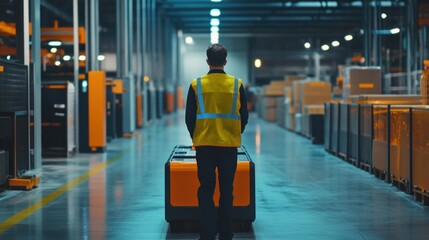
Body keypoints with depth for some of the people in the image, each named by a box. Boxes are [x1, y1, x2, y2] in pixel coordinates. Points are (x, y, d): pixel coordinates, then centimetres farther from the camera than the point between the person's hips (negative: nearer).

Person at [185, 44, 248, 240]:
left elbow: (189, 117, 1)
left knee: (206, 189, 6)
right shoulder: (237, 85, -1)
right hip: (230, 145, 1)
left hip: (204, 144, -1)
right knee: (226, 190, 9)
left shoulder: (196, 85, -4)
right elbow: (244, 116, 4)